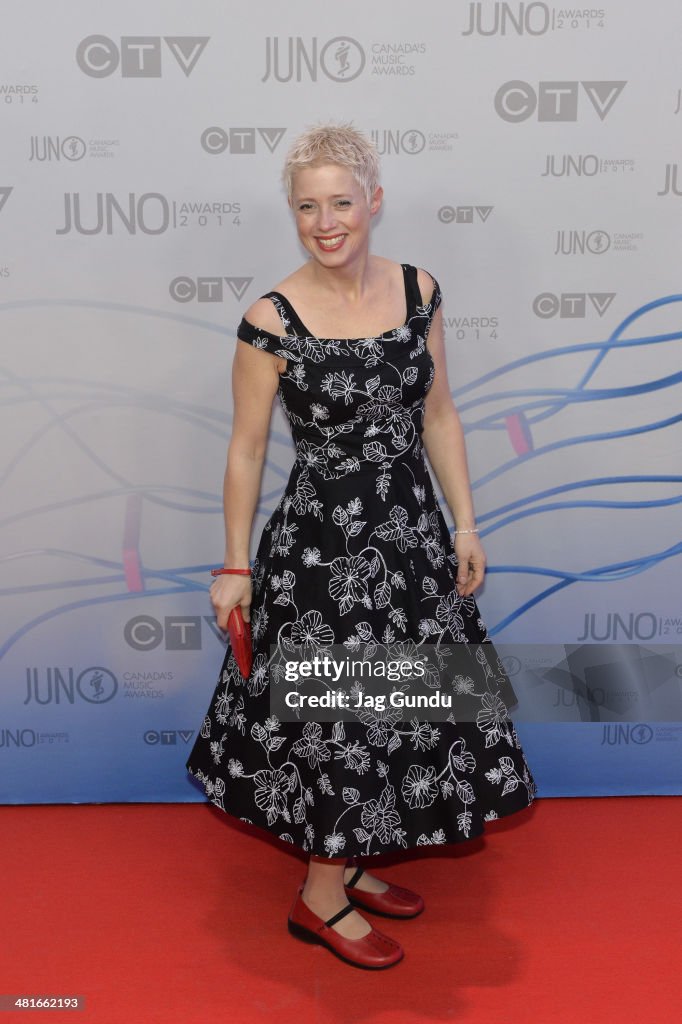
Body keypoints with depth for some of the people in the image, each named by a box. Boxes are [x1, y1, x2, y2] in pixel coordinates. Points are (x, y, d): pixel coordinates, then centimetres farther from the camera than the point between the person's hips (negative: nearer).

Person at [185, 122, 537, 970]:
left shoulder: (418, 290, -1)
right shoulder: (271, 322, -14)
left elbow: (438, 415, 6)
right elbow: (247, 448, -7)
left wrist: (465, 525, 5)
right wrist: (236, 567, -4)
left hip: (412, 527, 6)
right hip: (323, 538, -5)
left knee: (396, 703, 16)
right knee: (337, 714, 5)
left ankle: (351, 861, 39)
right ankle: (321, 896, 28)